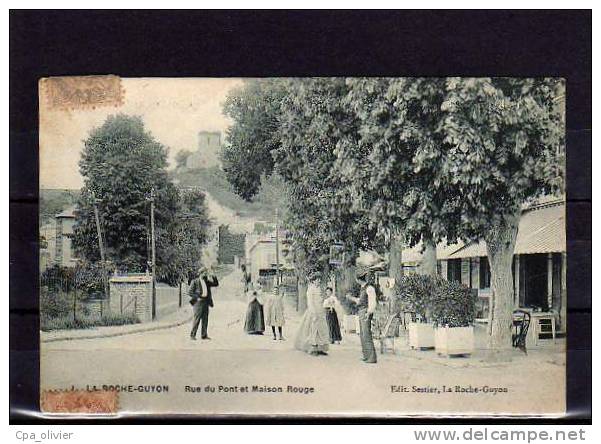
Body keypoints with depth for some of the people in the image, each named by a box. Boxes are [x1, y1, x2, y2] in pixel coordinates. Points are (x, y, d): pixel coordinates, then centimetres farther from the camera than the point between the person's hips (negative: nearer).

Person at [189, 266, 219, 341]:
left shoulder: (207, 282, 14)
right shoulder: (195, 282, -3)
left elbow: (216, 284, 17)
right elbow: (190, 292, -6)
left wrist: (214, 277, 2)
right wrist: (197, 297, -14)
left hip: (206, 303, 6)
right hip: (198, 303, -6)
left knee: (205, 320, 7)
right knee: (196, 319, -5)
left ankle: (204, 335, 12)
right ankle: (192, 335, 2)